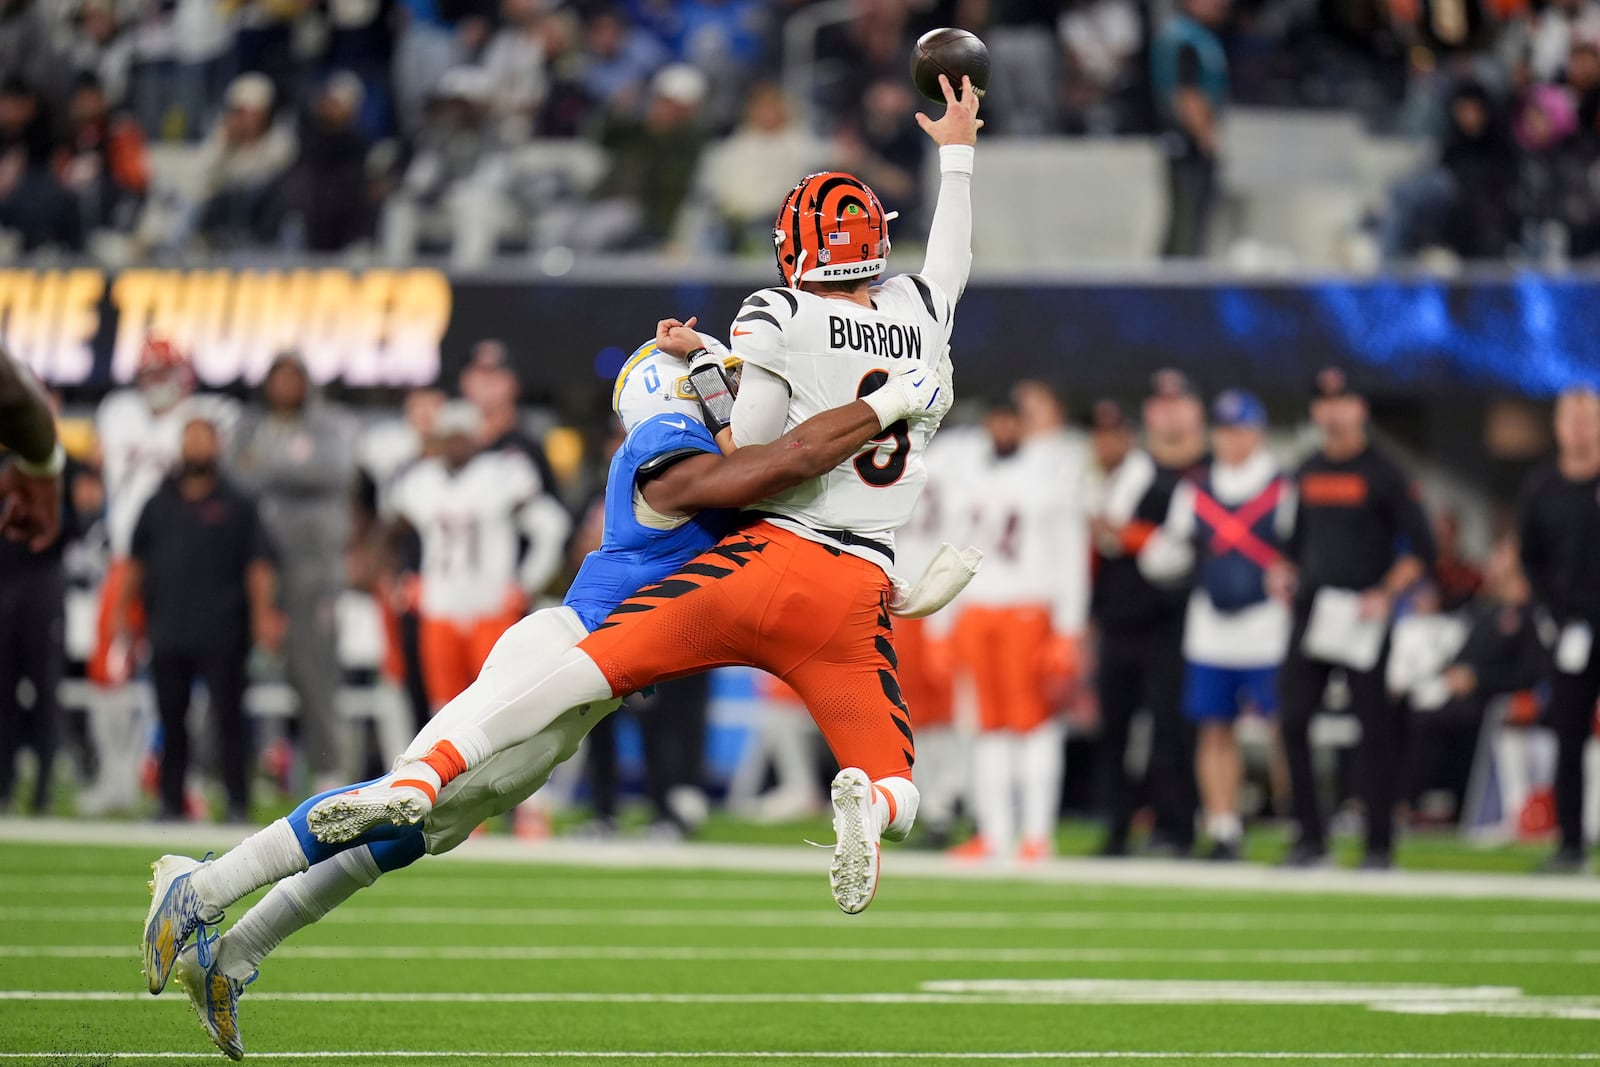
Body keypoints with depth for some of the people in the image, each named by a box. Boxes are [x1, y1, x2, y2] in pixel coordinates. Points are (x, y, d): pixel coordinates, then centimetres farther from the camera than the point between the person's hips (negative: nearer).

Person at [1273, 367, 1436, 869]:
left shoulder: (1382, 472, -3)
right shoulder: (1307, 473, 14)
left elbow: (1420, 547, -5)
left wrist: (1386, 594, -17)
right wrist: (1285, 572, 5)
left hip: (1363, 619, -5)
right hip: (1310, 612, 5)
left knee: (1376, 729, -4)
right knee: (1293, 719, -1)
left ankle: (1379, 843, 0)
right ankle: (1310, 838, 7)